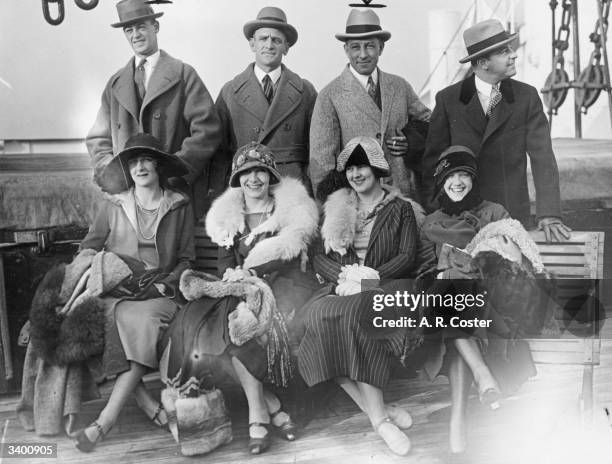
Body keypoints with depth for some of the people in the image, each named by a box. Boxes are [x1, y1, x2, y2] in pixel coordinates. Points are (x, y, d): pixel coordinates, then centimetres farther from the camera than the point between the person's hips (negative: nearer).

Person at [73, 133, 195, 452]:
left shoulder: (179, 206, 9)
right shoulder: (113, 205, 11)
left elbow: (186, 258, 8)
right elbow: (89, 246, 13)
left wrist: (165, 284, -7)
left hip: (160, 291, -1)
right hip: (115, 290, 1)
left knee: (143, 322, -32)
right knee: (121, 319, -33)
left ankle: (106, 419, -30)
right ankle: (145, 401, -22)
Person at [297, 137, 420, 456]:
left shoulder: (399, 208, 12)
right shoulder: (335, 208, 20)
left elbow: (407, 257, 2)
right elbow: (319, 257, 12)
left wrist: (372, 276, -14)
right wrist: (344, 274, -10)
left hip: (384, 286, -3)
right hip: (341, 286, 3)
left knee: (354, 314, -36)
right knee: (317, 317, -31)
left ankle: (377, 415, -28)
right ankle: (379, 414, -27)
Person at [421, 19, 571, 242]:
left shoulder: (527, 97, 0)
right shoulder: (447, 99, -2)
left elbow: (542, 158, -5)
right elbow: (433, 161, 1)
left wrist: (549, 215, -15)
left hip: (512, 215, 1)